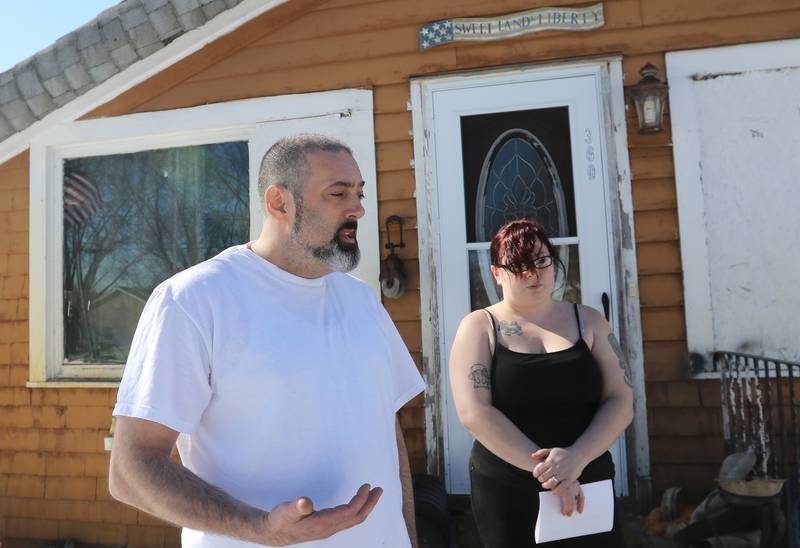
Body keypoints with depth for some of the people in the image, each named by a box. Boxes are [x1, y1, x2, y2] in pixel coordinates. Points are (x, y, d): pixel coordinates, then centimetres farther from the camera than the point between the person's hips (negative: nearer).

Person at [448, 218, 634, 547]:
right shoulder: (479, 327, -5)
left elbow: (620, 402, -2)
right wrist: (543, 467, -20)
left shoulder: (588, 321, 4)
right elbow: (474, 412, -14)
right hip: (506, 494, -2)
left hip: (587, 488, 2)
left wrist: (577, 457, -18)